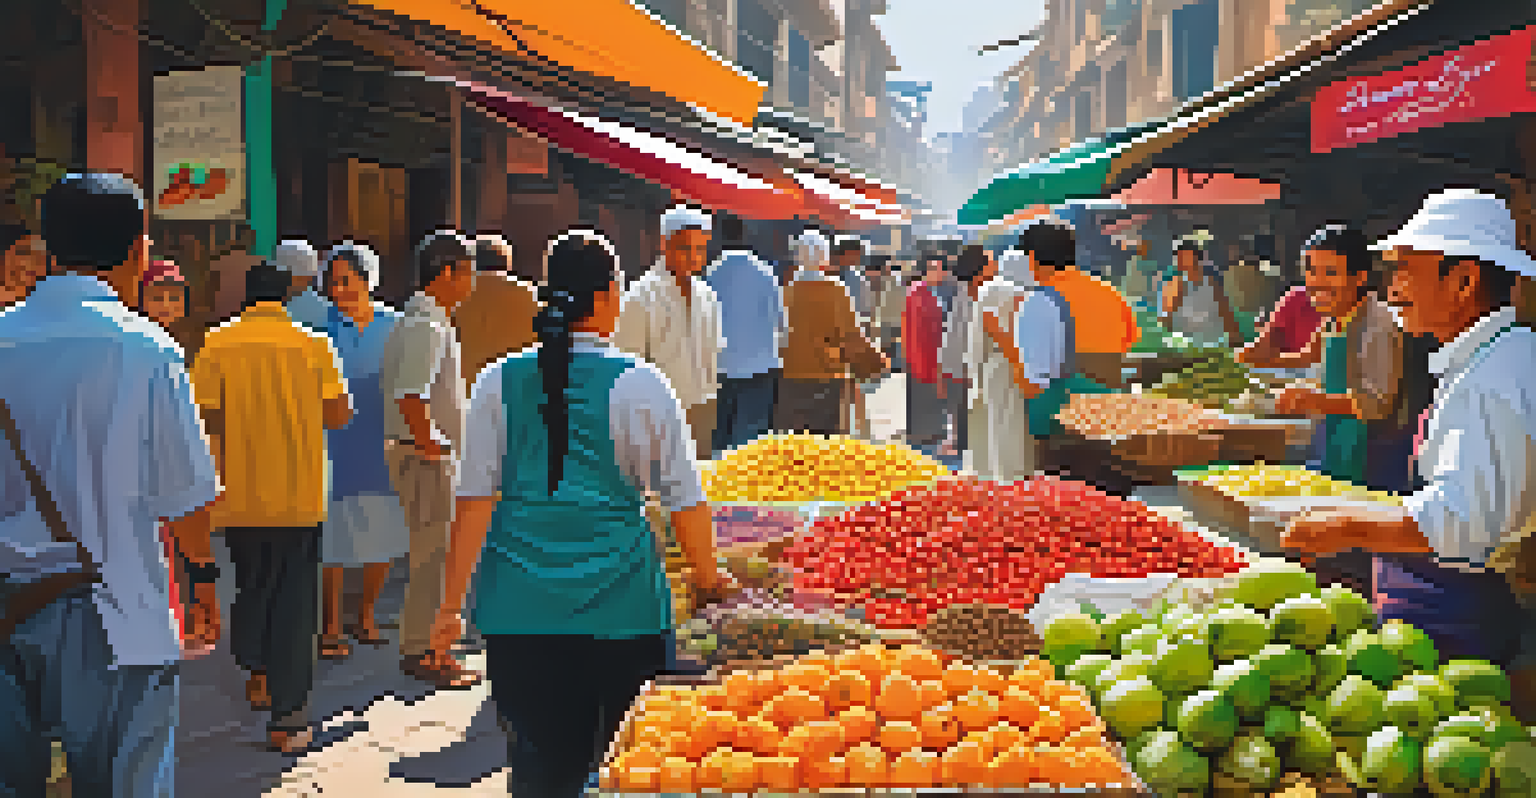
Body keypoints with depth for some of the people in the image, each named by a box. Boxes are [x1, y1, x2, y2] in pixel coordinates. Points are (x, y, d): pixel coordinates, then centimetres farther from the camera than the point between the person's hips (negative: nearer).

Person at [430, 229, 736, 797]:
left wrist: (453, 602, 8)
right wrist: (708, 579, 15)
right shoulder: (640, 386, -5)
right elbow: (685, 500, -1)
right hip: (621, 607, -2)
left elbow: (475, 500, 1)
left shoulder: (499, 383, 2)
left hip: (518, 608, 2)